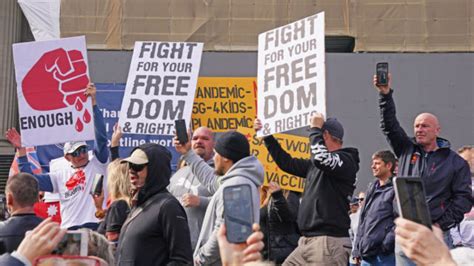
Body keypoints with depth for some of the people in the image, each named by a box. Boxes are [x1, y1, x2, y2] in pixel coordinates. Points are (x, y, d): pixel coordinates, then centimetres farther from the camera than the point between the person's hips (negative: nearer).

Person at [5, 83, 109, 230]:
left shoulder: (97, 163, 8)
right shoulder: (61, 175, 17)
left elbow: (101, 136, -2)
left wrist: (93, 102, -10)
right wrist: (21, 150, 8)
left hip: (96, 227, -3)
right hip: (69, 229, 3)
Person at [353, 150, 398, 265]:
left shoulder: (395, 189, -5)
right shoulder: (372, 190, 21)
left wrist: (388, 243, -20)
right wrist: (357, 249, 17)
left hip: (385, 255, -8)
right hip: (367, 254, 8)